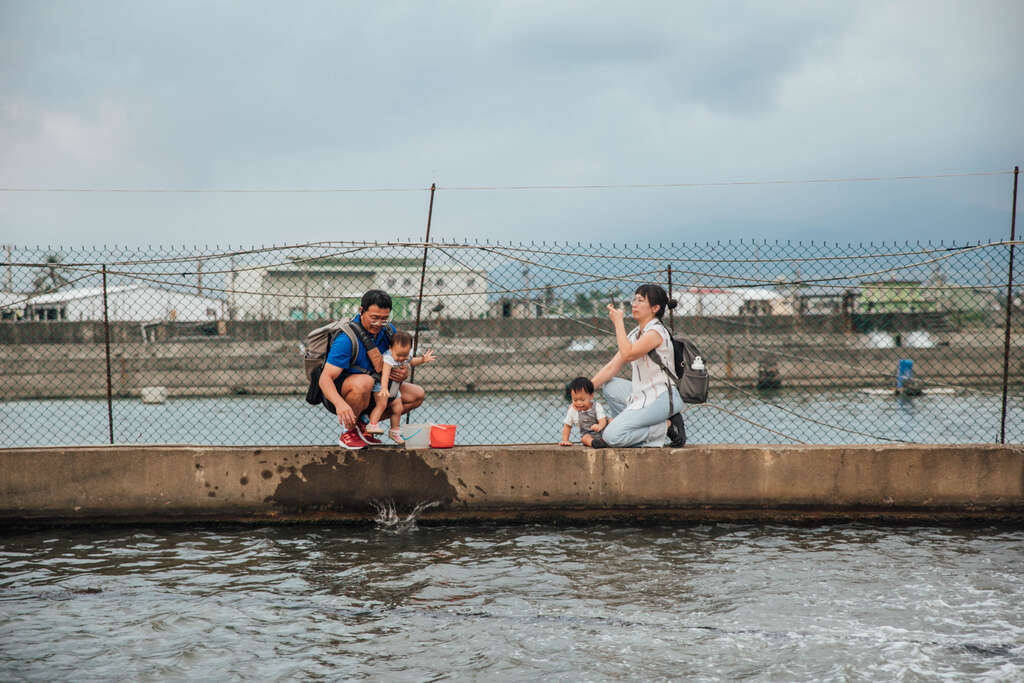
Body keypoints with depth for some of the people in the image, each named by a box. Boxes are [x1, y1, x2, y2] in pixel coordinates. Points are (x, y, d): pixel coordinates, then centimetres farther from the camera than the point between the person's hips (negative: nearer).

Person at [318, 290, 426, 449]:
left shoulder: (388, 330, -4)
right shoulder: (346, 339, -26)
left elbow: (401, 361, 9)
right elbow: (325, 378, -32)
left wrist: (404, 374, -18)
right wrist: (340, 403, -51)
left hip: (371, 394, 7)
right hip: (336, 394, -7)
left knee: (417, 395, 0)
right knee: (365, 381, -39)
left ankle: (362, 422, 3)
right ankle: (347, 431, -16)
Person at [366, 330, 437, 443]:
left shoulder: (406, 357, -8)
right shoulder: (388, 358, -32)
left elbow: (411, 362, 17)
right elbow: (385, 374, -46)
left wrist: (423, 359, 1)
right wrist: (384, 388, -59)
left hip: (395, 390, 7)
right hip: (381, 388, -7)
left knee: (398, 409, 10)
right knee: (381, 404, -25)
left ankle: (394, 430, 25)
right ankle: (372, 424, -22)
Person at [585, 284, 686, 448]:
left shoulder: (656, 331, -13)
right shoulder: (635, 334, 16)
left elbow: (628, 354, -28)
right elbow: (612, 367, 12)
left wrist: (618, 322, -19)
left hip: (661, 398, -9)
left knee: (611, 436, -18)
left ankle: (667, 427, -8)